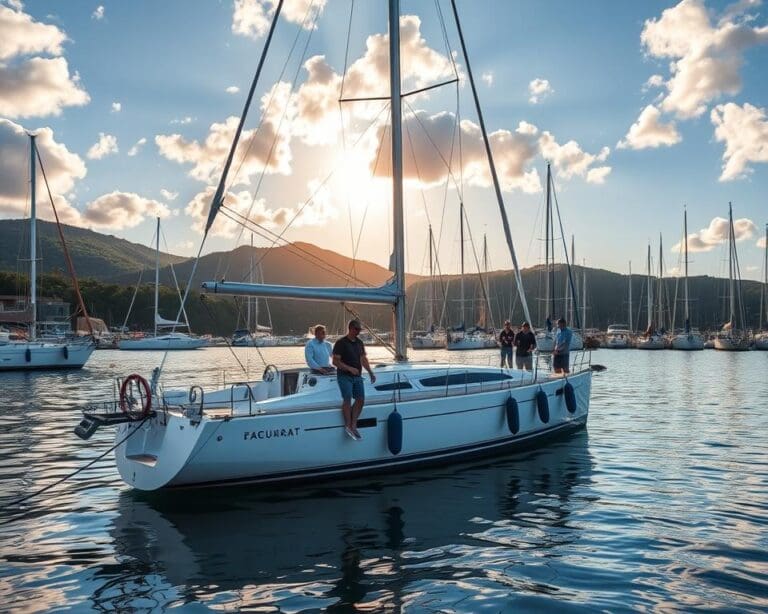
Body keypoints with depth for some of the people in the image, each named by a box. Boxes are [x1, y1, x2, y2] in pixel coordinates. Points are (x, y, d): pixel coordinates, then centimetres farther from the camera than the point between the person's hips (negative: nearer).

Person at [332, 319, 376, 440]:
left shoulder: (359, 343, 13)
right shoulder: (341, 343, -8)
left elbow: (363, 359, 20)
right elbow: (335, 361, -12)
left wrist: (371, 373, 12)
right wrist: (349, 368, -22)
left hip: (357, 376, 7)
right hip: (344, 376, -7)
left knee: (360, 399, -1)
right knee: (347, 399, -15)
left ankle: (353, 425, 6)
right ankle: (348, 426, -9)